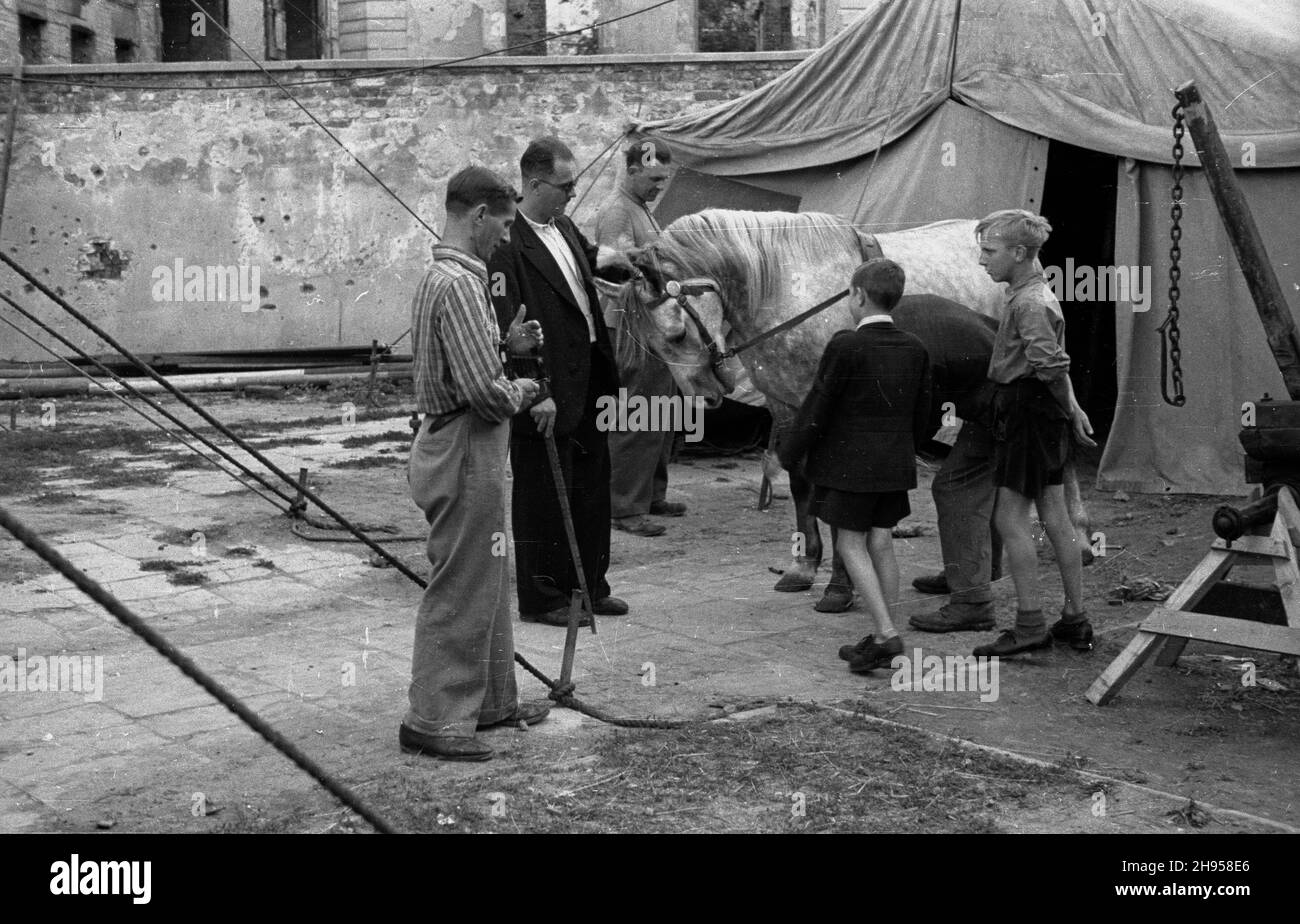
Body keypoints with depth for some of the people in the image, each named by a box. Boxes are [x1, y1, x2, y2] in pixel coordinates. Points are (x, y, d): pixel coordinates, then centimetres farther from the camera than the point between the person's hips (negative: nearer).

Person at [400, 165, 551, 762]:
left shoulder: (441, 277, 12)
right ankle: (432, 720, 8)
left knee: (487, 579, 19)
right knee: (459, 588, -2)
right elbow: (486, 391, -24)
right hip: (466, 450, -11)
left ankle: (492, 699, 30)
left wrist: (507, 345, 9)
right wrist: (523, 391, -5)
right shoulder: (460, 284, -20)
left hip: (465, 448, 11)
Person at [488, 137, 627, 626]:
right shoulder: (508, 245, -18)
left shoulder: (564, 228, 10)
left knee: (591, 489, 18)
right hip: (547, 393, -9)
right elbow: (508, 325, -21)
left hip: (587, 382, 9)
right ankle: (541, 599, 17)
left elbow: (593, 263, 30)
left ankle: (589, 586, 32)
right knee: (543, 496, 4)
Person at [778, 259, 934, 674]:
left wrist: (788, 454, 0)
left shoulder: (845, 347, -15)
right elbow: (921, 417, 9)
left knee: (851, 544, 1)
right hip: (896, 465, 6)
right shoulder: (915, 350, 3)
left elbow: (816, 411, -12)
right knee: (881, 543, 10)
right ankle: (879, 639, 13)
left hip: (850, 464, -6)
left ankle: (887, 632, -7)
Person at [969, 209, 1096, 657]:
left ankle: (1030, 625, -1)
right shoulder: (1035, 294, 15)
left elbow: (1051, 366, -25)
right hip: (1043, 417, 10)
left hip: (1027, 413, -10)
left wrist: (1070, 409, -12)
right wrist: (1072, 409, 17)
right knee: (1055, 517, 12)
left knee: (1010, 519, -5)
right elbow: (1055, 364, 19)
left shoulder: (1030, 302, -18)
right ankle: (1075, 620, 19)